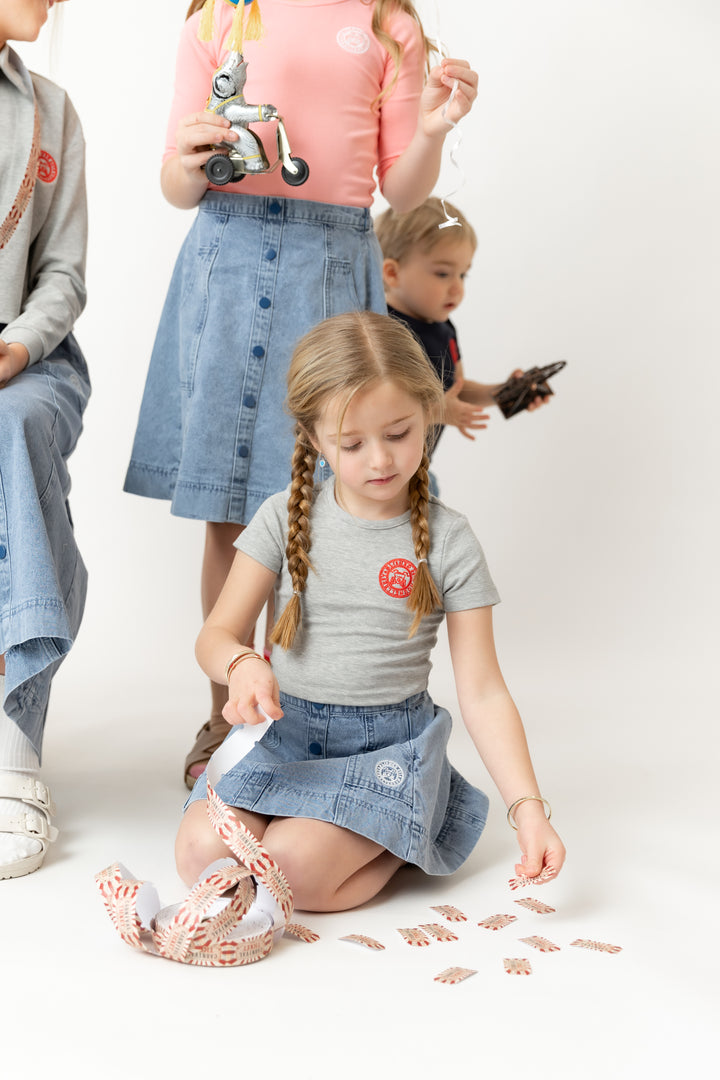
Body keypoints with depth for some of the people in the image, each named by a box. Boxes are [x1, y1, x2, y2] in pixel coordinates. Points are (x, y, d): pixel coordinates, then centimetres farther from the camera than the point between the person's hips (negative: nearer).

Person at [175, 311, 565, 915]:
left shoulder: (448, 542, -5)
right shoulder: (286, 518, -1)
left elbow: (482, 692, -5)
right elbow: (218, 635, 0)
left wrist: (528, 806, -16)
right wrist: (243, 664, -25)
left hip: (390, 742, -3)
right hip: (284, 730, 3)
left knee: (293, 867, -26)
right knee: (202, 853, -20)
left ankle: (408, 841, 4)